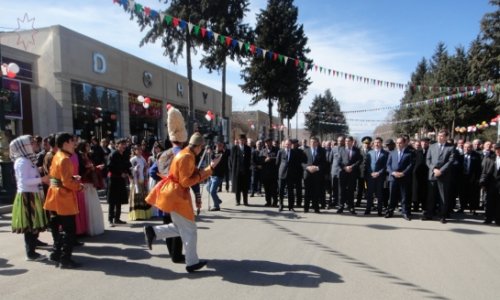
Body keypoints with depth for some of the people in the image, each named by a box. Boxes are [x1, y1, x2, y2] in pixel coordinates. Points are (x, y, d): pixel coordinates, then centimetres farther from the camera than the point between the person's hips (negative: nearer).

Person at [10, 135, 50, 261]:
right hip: (27, 197, -9)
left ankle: (32, 251, 19)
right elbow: (24, 181, -21)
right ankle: (30, 253, 3)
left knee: (34, 225, 11)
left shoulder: (28, 160, 16)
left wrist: (42, 179, 6)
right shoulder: (22, 161, -13)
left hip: (33, 196, 9)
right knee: (31, 226, -4)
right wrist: (42, 179, -20)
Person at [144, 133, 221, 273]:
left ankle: (153, 231, 12)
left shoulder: (185, 154, 12)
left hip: (176, 194, 10)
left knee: (181, 228, 17)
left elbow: (194, 175, 11)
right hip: (176, 195, -10)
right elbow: (185, 182, -22)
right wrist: (201, 174, -11)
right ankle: (192, 262, 12)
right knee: (190, 230, 1)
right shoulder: (187, 157, -19)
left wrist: (211, 166, 6)